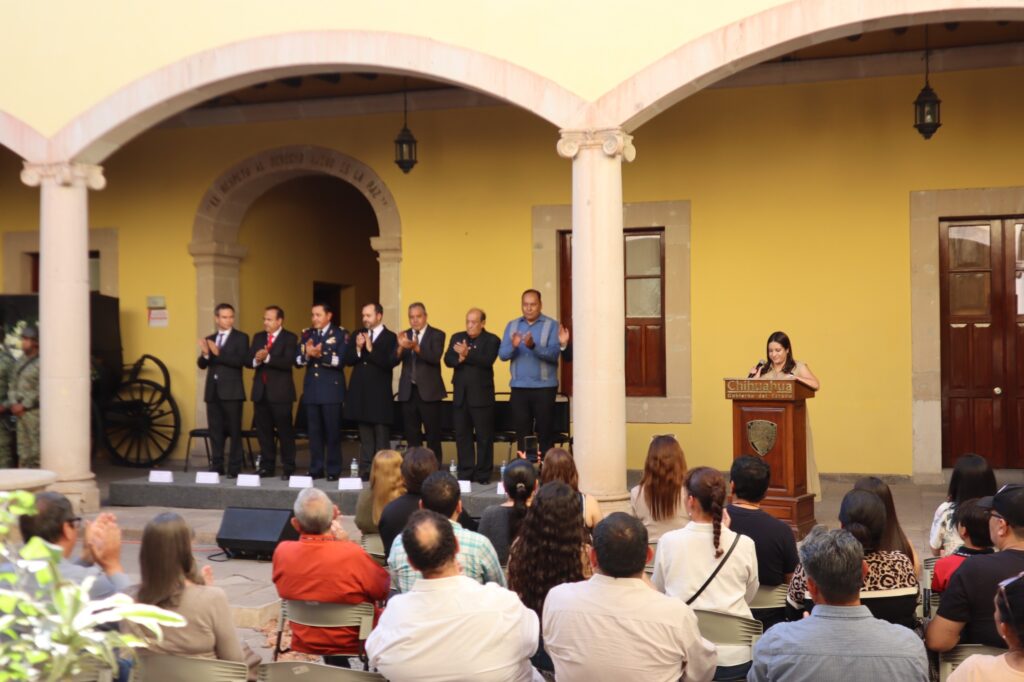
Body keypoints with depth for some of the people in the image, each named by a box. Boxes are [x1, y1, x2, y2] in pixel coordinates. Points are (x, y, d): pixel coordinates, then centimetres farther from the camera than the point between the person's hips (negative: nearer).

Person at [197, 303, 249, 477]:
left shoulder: (241, 337, -2)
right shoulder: (209, 339, 13)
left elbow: (241, 361, -16)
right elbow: (202, 365, 7)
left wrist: (219, 353, -24)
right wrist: (205, 354, -15)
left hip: (232, 391, -5)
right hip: (213, 391, 5)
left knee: (234, 431, -2)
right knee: (215, 431, 8)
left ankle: (234, 468, 1)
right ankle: (216, 467, 15)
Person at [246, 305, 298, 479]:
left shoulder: (289, 338, -4)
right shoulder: (258, 337, 14)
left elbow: (288, 362, -17)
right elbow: (248, 360, 7)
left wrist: (267, 358, -27)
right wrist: (255, 360, -15)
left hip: (280, 392, -5)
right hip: (260, 391, 6)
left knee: (284, 431, -2)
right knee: (263, 431, 8)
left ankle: (288, 469, 4)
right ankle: (266, 467, 16)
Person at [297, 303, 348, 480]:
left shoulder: (340, 334, -2)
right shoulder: (307, 334, 11)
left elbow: (341, 360, -14)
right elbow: (298, 361, 4)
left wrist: (321, 355, -22)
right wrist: (307, 354, -16)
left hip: (331, 389, -4)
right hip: (311, 389, 4)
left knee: (332, 430, -1)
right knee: (314, 430, 7)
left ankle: (333, 470, 5)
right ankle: (316, 469, 14)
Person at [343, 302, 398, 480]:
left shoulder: (390, 337, -5)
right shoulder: (358, 335, 11)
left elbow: (389, 363, -17)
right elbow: (347, 360, 5)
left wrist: (370, 349, -21)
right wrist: (357, 348, -13)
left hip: (379, 393, -5)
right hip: (361, 391, 5)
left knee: (381, 434, -1)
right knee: (364, 434, 10)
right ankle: (365, 470, 13)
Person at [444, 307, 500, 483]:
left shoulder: (491, 340, -2)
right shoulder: (457, 338, 11)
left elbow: (487, 361, -17)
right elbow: (448, 360, 0)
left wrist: (467, 354, -26)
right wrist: (459, 358, -21)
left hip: (481, 396, -4)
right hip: (460, 395, 4)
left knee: (484, 436, 0)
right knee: (462, 435, 7)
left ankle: (483, 474, 7)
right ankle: (465, 473, 14)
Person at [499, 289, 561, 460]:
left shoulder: (551, 325, -2)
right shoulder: (512, 325, 10)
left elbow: (553, 353, -14)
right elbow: (502, 354, 1)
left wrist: (534, 346, -29)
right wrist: (513, 346, -20)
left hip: (544, 387, -3)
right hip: (519, 387, 3)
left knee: (545, 431, -1)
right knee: (522, 431, 7)